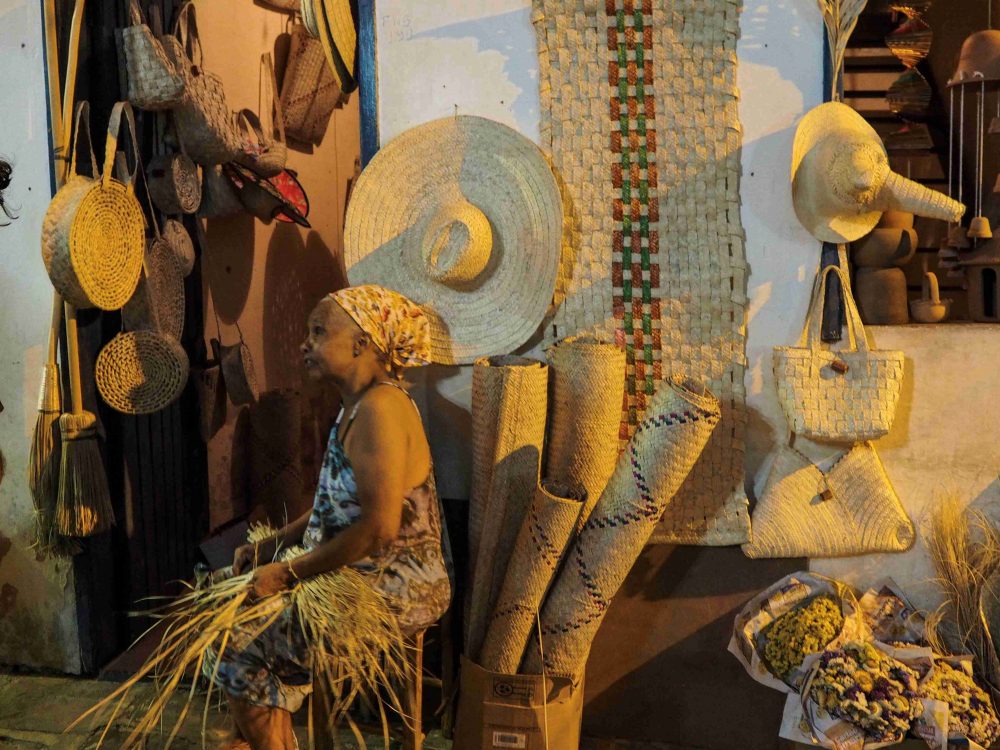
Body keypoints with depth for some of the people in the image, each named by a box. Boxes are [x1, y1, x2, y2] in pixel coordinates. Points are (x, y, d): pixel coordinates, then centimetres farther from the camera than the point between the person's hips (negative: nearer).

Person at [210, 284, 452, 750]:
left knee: (239, 652, -6)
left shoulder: (380, 409, -21)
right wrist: (269, 547, 9)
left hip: (394, 589, -10)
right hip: (360, 576, 10)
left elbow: (379, 527, -27)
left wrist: (290, 573, -19)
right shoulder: (357, 407, 11)